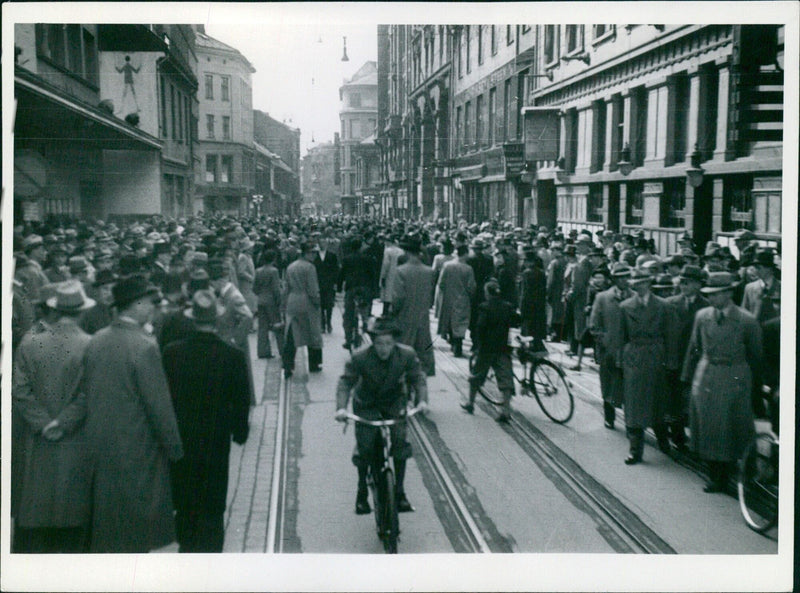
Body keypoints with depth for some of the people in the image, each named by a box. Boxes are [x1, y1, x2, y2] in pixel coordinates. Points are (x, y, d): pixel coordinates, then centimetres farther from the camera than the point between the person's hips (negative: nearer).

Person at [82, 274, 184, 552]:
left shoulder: (95, 342, 0)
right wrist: (175, 449, -6)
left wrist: (96, 431, 18)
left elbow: (86, 393, 8)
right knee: (135, 532, 7)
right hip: (137, 453, -6)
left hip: (99, 448, 7)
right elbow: (159, 405, -16)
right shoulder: (145, 347, -20)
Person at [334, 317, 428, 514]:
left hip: (394, 404, 1)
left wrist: (421, 400, -24)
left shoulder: (407, 355, -18)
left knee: (400, 442, -15)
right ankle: (362, 492, 13)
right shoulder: (360, 358, -23)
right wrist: (341, 407, -32)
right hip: (367, 405, -1)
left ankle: (400, 491, 0)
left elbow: (418, 377, -7)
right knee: (364, 447, -11)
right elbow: (346, 382, -18)